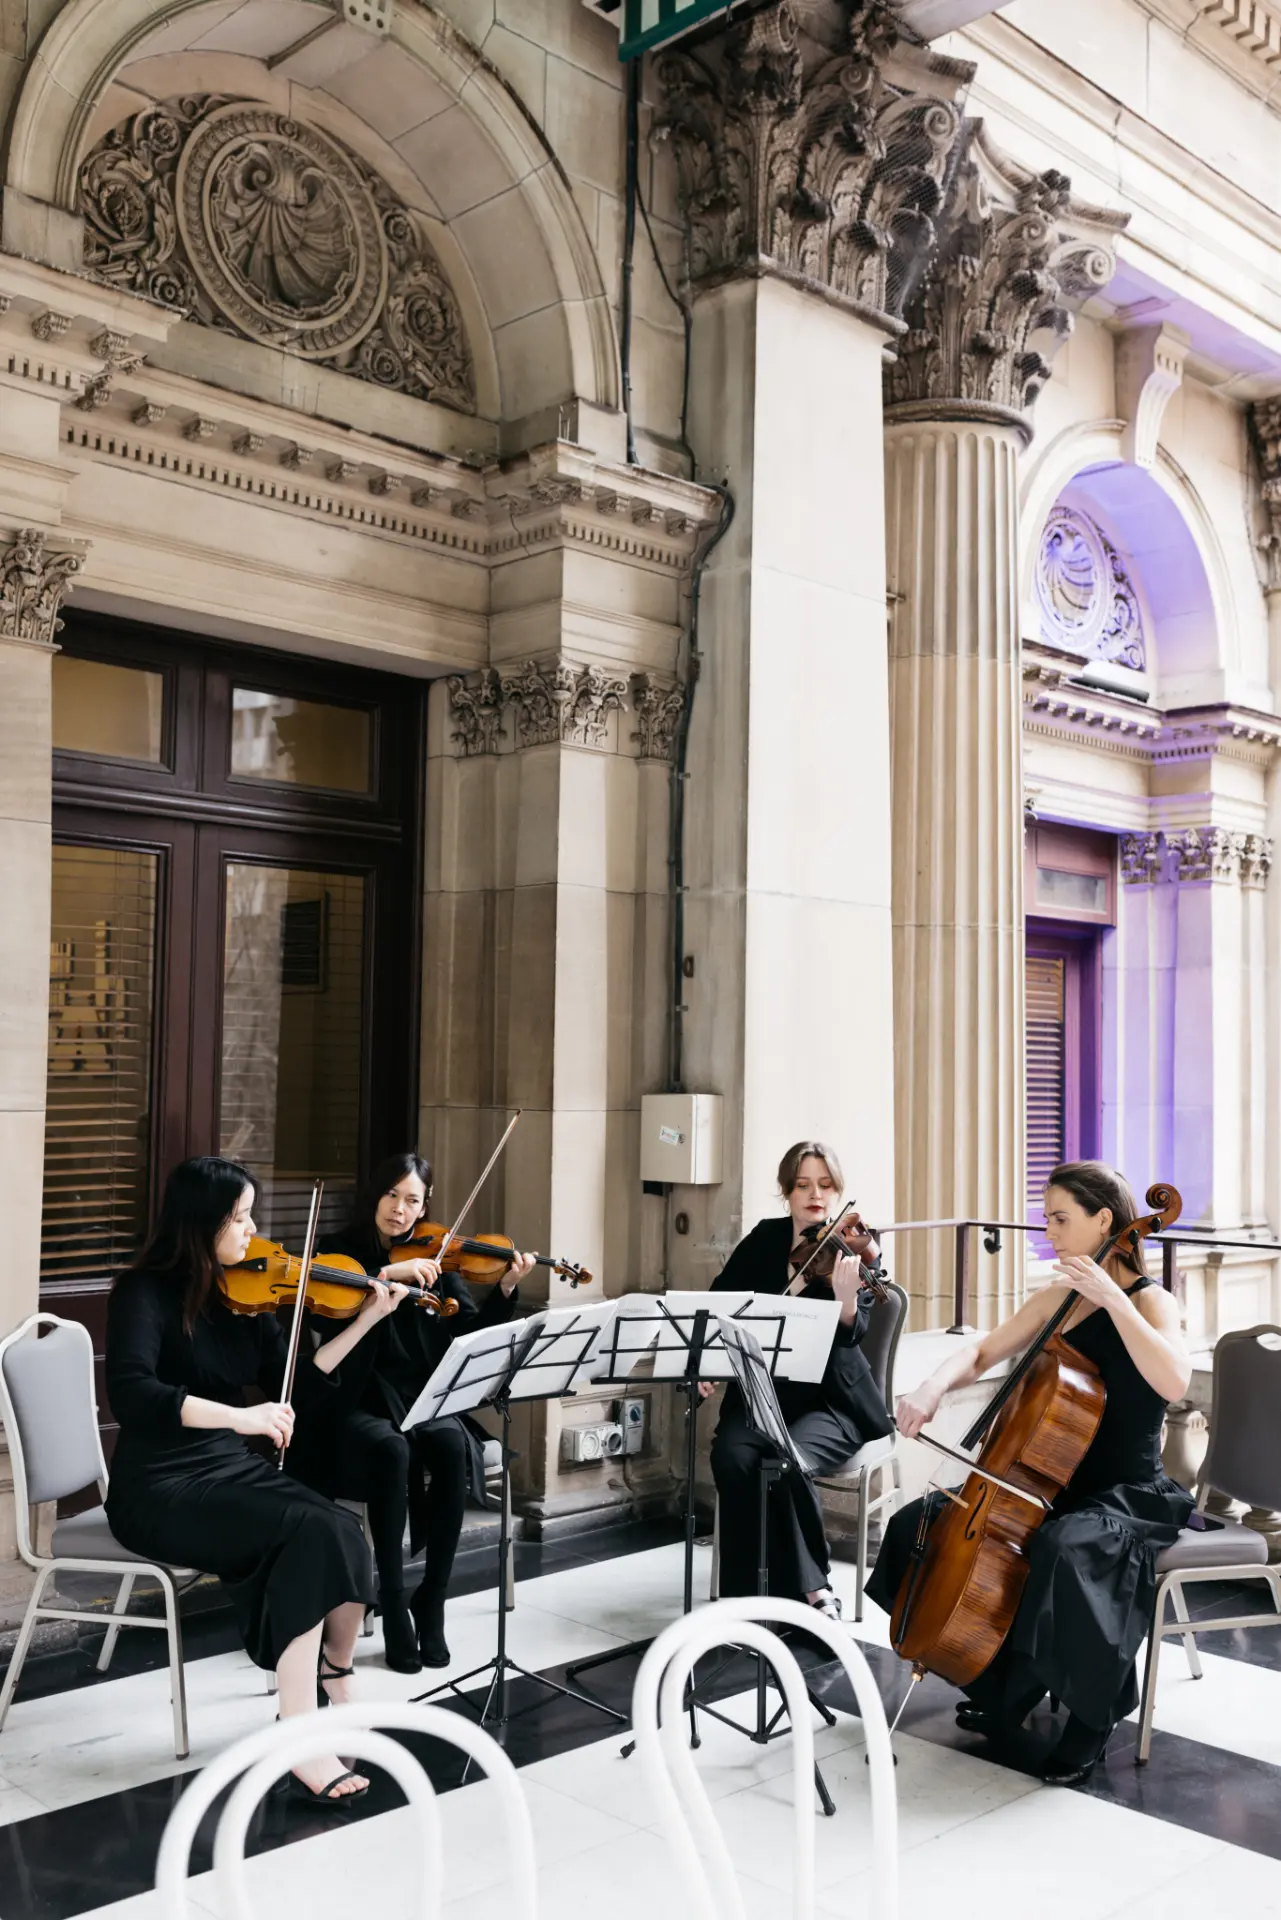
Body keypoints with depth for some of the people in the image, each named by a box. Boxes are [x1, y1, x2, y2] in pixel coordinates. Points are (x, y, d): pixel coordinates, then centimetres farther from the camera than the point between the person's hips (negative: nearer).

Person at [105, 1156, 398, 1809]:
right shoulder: (144, 1292, -12)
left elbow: (296, 1389, 7)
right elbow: (130, 1394, -28)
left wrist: (366, 1320, -2)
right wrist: (237, 1415, -37)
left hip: (232, 1471, 6)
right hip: (161, 1490, -6)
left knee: (343, 1534, -22)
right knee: (308, 1533, -28)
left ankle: (333, 1693, -1)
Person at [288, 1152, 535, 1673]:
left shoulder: (434, 1257, 8)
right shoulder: (339, 1251, 1)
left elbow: (471, 1334, 0)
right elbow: (323, 1315, -19)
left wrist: (506, 1290, -17)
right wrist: (386, 1276, -28)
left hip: (423, 1397, 2)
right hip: (358, 1402, -2)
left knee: (452, 1446, -29)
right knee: (391, 1450, -34)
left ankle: (432, 1602, -16)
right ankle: (394, 1608, -21)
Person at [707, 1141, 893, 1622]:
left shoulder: (859, 1250, -6)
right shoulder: (765, 1238, 4)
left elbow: (850, 1333, -20)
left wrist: (846, 1295, -42)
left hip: (829, 1400, -3)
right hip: (761, 1389, 3)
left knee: (789, 1463, -32)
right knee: (732, 1457, -27)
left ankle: (810, 1588, -10)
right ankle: (745, 1590, -11)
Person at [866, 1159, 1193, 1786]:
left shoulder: (1149, 1301, -12)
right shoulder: (1054, 1300, 7)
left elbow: (1173, 1382, -32)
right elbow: (980, 1355, 10)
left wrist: (1110, 1297, -31)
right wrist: (933, 1388, -10)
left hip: (1128, 1496, -7)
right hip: (1053, 1484, 8)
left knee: (1069, 1551, -38)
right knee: (922, 1522, 1)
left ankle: (1093, 1713, -12)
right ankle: (1004, 1684, 13)